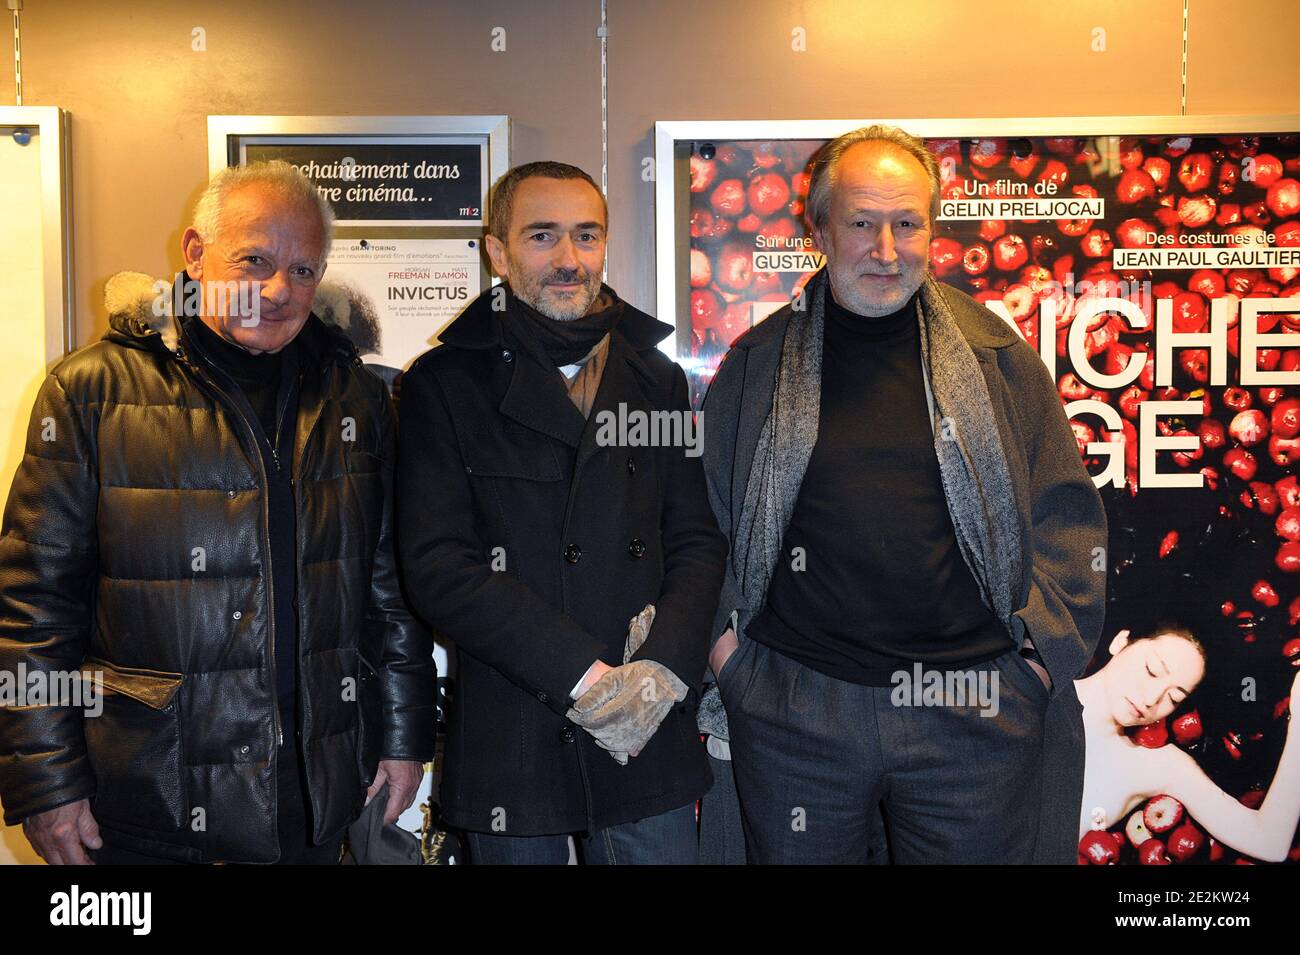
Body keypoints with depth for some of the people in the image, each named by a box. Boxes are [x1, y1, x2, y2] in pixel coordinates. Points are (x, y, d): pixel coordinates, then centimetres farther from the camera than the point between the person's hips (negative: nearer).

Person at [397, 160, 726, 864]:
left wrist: (664, 668, -10)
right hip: (509, 748, -2)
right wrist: (587, 677, -16)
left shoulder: (658, 380, 9)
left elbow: (697, 541, 7)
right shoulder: (444, 384, -3)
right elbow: (437, 567, -11)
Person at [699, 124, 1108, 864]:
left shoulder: (995, 354, 3)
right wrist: (722, 640, 1)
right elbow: (704, 519, 10)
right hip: (794, 708, 0)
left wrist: (1046, 648, 0)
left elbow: (1065, 513, 7)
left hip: (975, 706, 1)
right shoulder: (759, 364, 3)